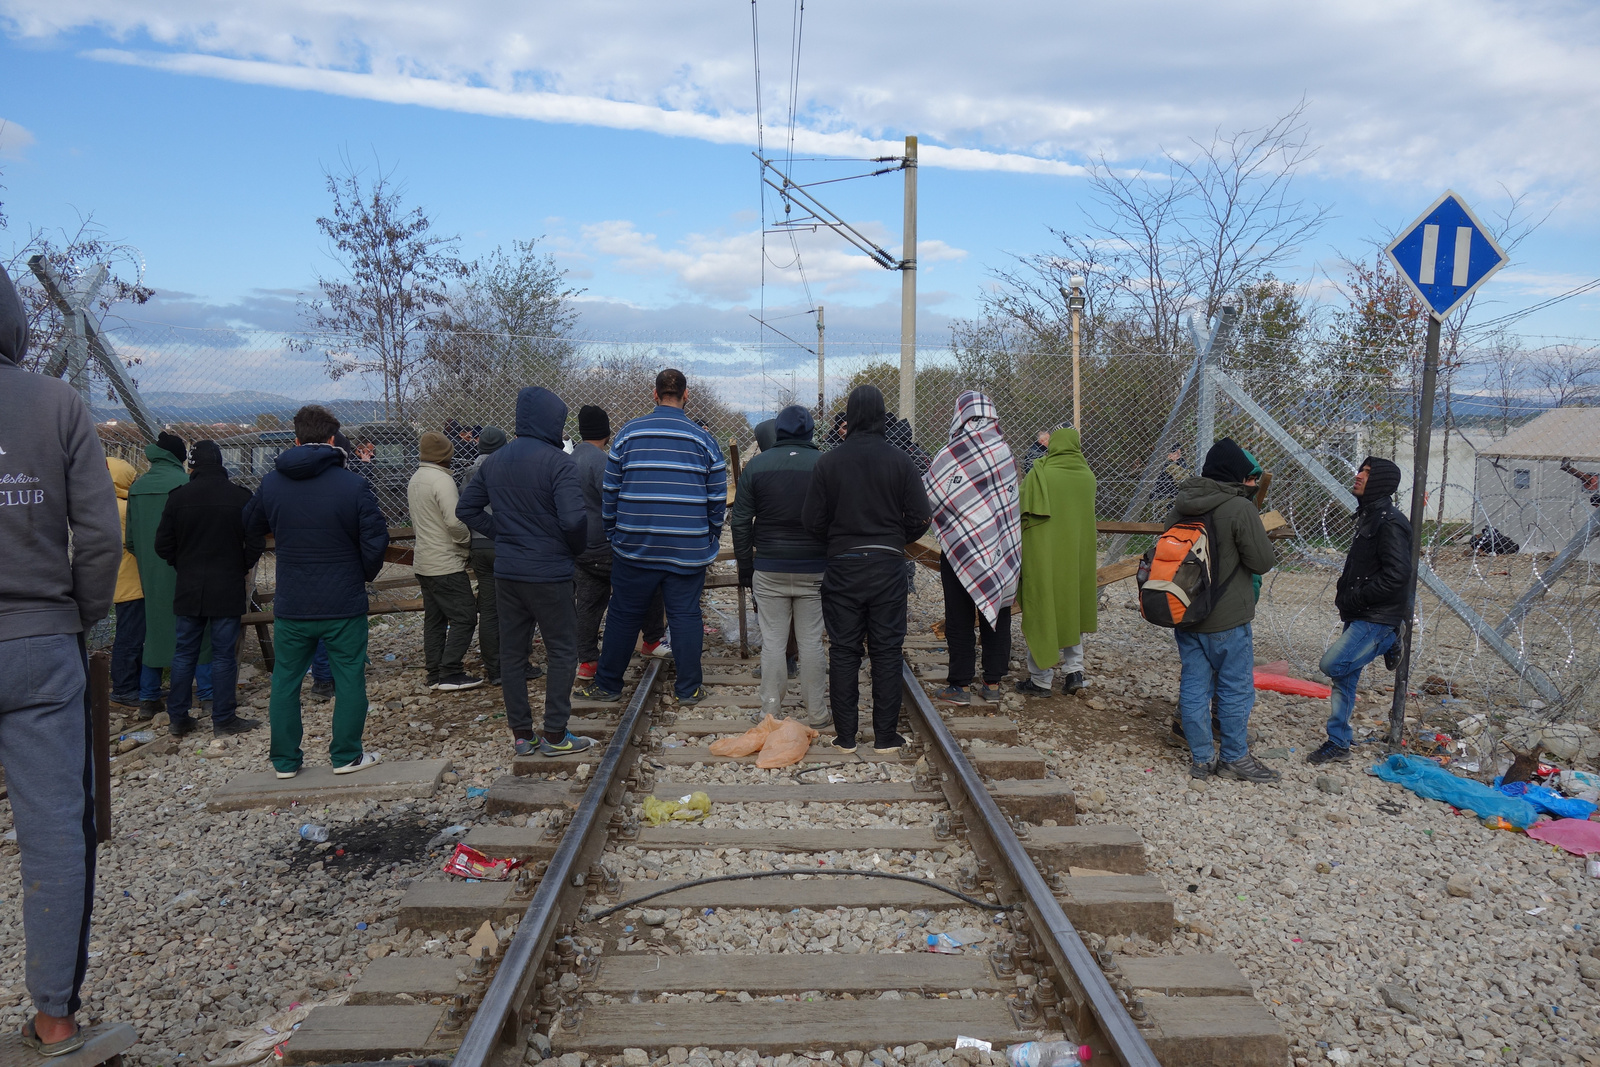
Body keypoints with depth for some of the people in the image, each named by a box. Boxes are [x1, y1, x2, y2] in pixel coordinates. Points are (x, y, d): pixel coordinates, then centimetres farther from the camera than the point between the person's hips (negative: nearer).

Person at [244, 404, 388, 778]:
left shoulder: (271, 483, -1)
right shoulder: (353, 485, -12)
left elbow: (252, 527, 15)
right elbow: (375, 540, -12)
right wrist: (366, 573, 6)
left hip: (291, 604, 3)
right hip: (344, 603, -3)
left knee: (285, 681, 14)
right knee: (349, 678, 9)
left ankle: (285, 759, 21)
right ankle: (346, 755, 14)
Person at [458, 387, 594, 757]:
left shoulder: (493, 462, 7)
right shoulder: (558, 462, -15)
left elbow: (466, 510, 11)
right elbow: (573, 518, -24)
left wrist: (501, 533, 11)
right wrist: (576, 546, -4)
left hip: (505, 572, 6)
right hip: (549, 574, -6)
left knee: (512, 653, 12)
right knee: (562, 651, 6)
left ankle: (521, 735, 20)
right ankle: (555, 735, 8)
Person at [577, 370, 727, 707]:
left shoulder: (628, 433, 2)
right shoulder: (704, 439, 1)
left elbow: (609, 492, 5)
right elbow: (718, 498, 3)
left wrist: (614, 534, 15)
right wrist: (711, 541, 14)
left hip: (634, 546, 1)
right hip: (689, 549, 0)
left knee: (623, 615, 10)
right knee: (685, 615, 7)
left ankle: (607, 685, 20)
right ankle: (689, 688, 14)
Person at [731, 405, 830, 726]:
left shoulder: (755, 466, 1)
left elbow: (740, 522, 1)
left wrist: (745, 566, 8)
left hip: (769, 569, 0)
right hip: (813, 569, 0)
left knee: (772, 640, 6)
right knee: (811, 641, 7)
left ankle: (771, 712, 11)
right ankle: (815, 711, 16)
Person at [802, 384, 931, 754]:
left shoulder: (828, 462, -4)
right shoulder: (901, 461, -4)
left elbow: (812, 521, -3)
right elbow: (919, 519, -3)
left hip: (842, 567, 0)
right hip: (888, 565, 0)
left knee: (843, 651, 8)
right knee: (887, 651, 7)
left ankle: (845, 737, 12)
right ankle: (885, 737, 12)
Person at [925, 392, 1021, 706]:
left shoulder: (951, 454, -14)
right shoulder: (1005, 449, -1)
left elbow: (928, 496, -7)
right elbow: (1014, 495, 4)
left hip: (962, 547, -4)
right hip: (1004, 547, 4)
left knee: (959, 619, 6)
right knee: (996, 615, 12)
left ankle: (959, 685, 10)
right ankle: (993, 683, 17)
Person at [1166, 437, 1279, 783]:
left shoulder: (1180, 506, 4)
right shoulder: (1240, 509, -15)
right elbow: (1262, 562, -11)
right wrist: (1262, 534, 7)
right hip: (1227, 618, -6)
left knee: (1193, 686, 10)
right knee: (1236, 687, 8)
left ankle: (1202, 758, 17)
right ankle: (1235, 758, 17)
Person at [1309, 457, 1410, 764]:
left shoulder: (1390, 523, -18)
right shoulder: (1368, 516, 14)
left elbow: (1396, 575, -24)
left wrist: (1352, 599, -18)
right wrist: (1343, 592, 9)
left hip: (1378, 618, -9)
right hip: (1359, 616, 9)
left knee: (1331, 665, -14)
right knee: (1343, 678, 10)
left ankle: (1387, 644, 8)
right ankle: (1338, 744, 18)